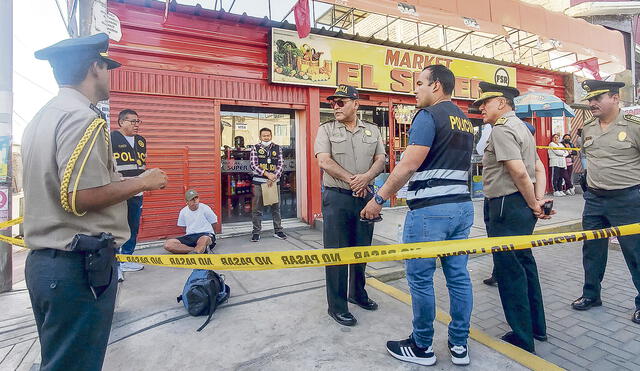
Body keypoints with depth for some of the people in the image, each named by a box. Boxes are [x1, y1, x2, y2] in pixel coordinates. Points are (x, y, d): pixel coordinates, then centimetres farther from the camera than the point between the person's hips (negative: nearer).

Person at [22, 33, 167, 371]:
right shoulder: (83, 117, -15)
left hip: (43, 260, 10)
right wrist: (143, 181, -12)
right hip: (78, 265, -9)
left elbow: (52, 187, 18)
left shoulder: (41, 118, 14)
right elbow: (79, 197, -23)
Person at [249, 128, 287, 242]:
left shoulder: (277, 148, 8)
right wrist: (267, 174, -16)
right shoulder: (255, 148, 2)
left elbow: (281, 164, 2)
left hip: (274, 181, 2)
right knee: (257, 208, 2)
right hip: (259, 181, -2)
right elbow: (253, 165, -6)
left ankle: (278, 230, 18)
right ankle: (256, 232, 12)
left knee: (276, 207, 8)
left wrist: (273, 177, -11)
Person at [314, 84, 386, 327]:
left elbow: (380, 161, 4)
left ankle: (358, 293, 34)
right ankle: (337, 306, 14)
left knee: (362, 250, 14)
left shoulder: (372, 131, 11)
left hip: (365, 197, 4)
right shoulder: (326, 129, 3)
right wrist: (351, 180, -14)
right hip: (337, 198, -3)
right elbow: (324, 161, -9)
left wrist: (366, 177, -16)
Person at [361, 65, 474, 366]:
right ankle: (459, 345, 25)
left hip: (429, 210, -9)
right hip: (462, 207, 9)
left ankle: (422, 348, 18)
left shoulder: (429, 115, -9)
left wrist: (379, 199, -12)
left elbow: (409, 164, -17)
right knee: (458, 276, 13)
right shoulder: (466, 121, 18)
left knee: (420, 280, 3)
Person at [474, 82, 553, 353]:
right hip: (522, 208, 10)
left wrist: (534, 205, -10)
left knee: (509, 271, 0)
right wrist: (539, 201, 6)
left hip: (506, 207, -10)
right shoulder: (521, 127, 18)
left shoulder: (501, 129, -14)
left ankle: (522, 339, 14)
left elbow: (518, 171, -22)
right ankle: (537, 326, 34)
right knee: (524, 263, 19)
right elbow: (539, 168, 16)